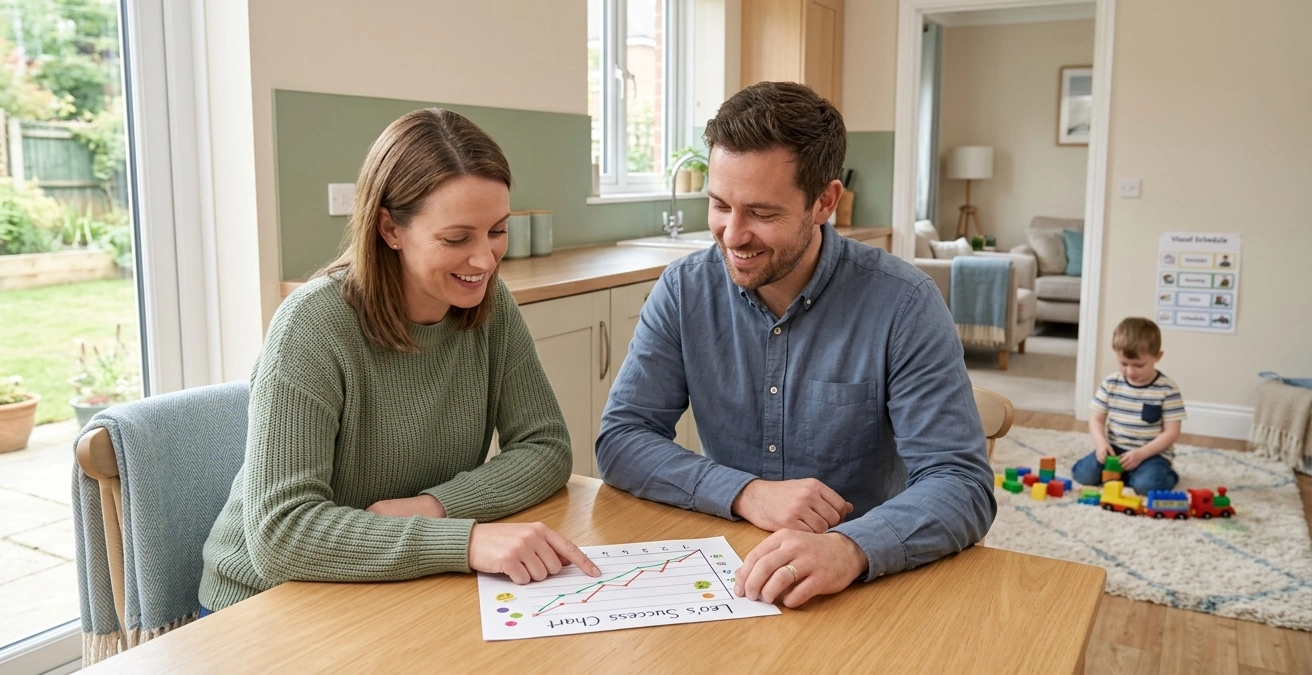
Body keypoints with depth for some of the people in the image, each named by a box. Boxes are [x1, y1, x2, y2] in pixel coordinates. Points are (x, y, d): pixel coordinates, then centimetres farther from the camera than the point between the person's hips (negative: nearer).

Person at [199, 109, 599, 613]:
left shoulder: (490, 306, -5)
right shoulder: (313, 326, -21)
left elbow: (547, 448, -3)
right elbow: (280, 533, -27)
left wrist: (435, 505, -20)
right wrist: (467, 540, -37)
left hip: (411, 594, 5)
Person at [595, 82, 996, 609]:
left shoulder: (904, 305, -13)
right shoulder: (685, 290, -4)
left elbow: (963, 486, -18)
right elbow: (620, 440, -6)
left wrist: (851, 548, -37)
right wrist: (746, 492, -22)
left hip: (867, 580, -2)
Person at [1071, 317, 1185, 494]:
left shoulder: (1167, 389, -11)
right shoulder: (1111, 383, -1)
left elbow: (1171, 432, -10)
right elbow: (1097, 419, 5)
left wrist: (1141, 454, -22)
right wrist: (1101, 442, -16)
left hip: (1152, 453, -3)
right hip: (1115, 449, 3)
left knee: (1146, 484, -32)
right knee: (1084, 474, -20)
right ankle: (1118, 471, 6)